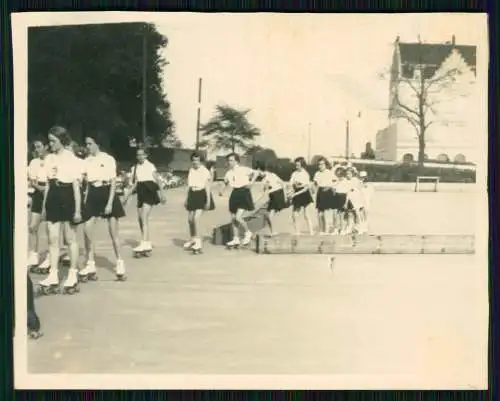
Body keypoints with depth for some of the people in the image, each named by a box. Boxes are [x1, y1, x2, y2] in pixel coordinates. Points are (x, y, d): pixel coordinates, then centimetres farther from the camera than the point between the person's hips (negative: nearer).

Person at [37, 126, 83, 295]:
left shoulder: (72, 159, -9)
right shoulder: (49, 159, 9)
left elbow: (76, 186, -10)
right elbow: (48, 184, 14)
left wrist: (78, 209, -13)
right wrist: (44, 205, 13)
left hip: (67, 199, -6)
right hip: (53, 199, 6)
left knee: (71, 240, 4)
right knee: (53, 239, 3)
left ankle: (73, 276, 12)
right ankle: (53, 276, 7)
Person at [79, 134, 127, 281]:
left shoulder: (108, 159, -6)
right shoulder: (86, 161, 8)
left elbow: (113, 182, -8)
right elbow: (87, 183, 12)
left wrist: (110, 203, -14)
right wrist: (85, 200, 2)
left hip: (106, 194, -4)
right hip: (92, 195, 4)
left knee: (113, 232, 0)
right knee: (87, 231, -5)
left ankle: (119, 263, 12)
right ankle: (90, 265, 4)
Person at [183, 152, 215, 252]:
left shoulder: (205, 171, -8)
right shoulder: (191, 171, 10)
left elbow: (207, 186, -7)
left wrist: (208, 200, -11)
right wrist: (186, 199, 18)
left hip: (201, 194, -7)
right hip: (192, 195, 7)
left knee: (196, 218, -17)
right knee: (190, 219, 11)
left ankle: (198, 242, -14)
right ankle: (193, 240, 30)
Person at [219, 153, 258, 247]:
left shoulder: (243, 169, -9)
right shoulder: (229, 172, 8)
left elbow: (255, 173, -5)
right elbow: (226, 182, 21)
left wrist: (251, 182, -17)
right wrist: (222, 190, 5)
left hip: (244, 193, -7)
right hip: (235, 193, 7)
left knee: (238, 217, -16)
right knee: (233, 218, 9)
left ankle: (248, 233, 9)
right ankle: (236, 239, 21)